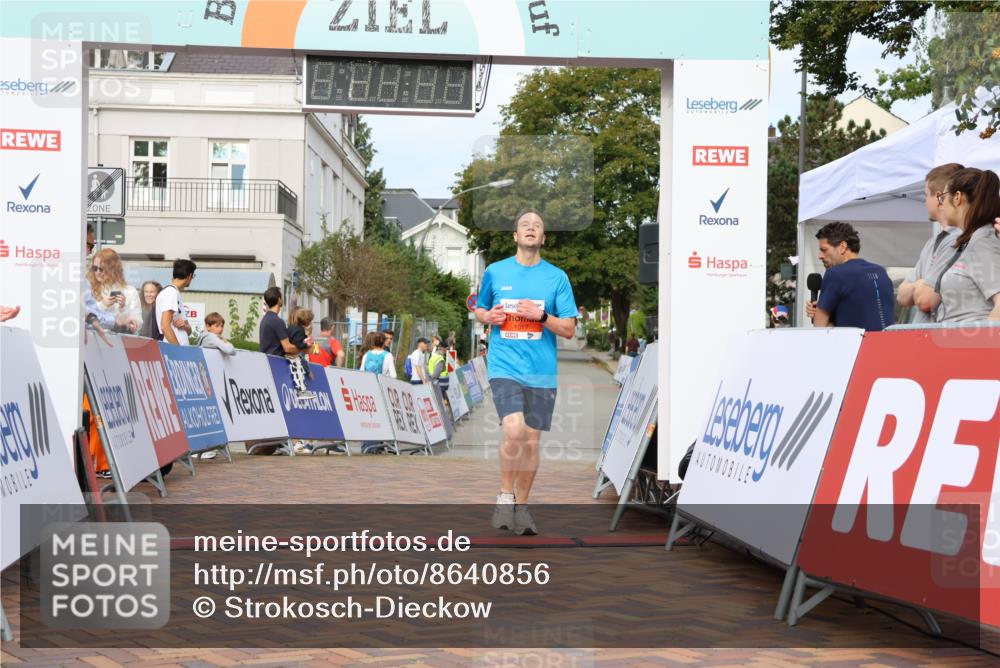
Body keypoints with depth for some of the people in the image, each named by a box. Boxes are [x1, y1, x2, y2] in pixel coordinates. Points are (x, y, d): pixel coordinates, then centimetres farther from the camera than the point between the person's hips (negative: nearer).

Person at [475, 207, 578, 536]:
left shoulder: (557, 277, 4)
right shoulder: (495, 272, 6)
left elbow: (569, 330, 4)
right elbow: (479, 310, 21)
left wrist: (540, 315, -13)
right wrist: (488, 316, -2)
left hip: (541, 372, 2)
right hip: (505, 367, -2)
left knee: (531, 441, 6)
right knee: (514, 431, -21)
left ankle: (521, 506, 22)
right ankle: (505, 496, -2)